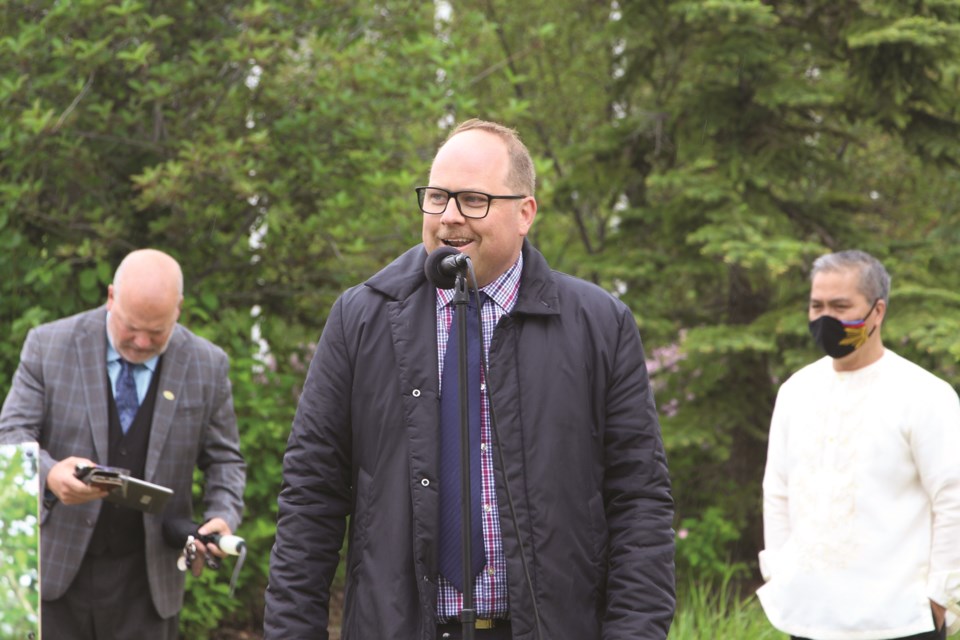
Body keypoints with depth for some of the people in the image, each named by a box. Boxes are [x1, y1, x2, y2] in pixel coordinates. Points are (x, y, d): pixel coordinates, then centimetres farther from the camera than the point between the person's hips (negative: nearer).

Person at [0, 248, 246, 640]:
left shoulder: (207, 366, 2)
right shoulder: (49, 346, -2)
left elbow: (223, 459, 10)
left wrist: (223, 517, -10)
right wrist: (49, 474, -28)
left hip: (145, 583, 1)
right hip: (55, 569, -1)